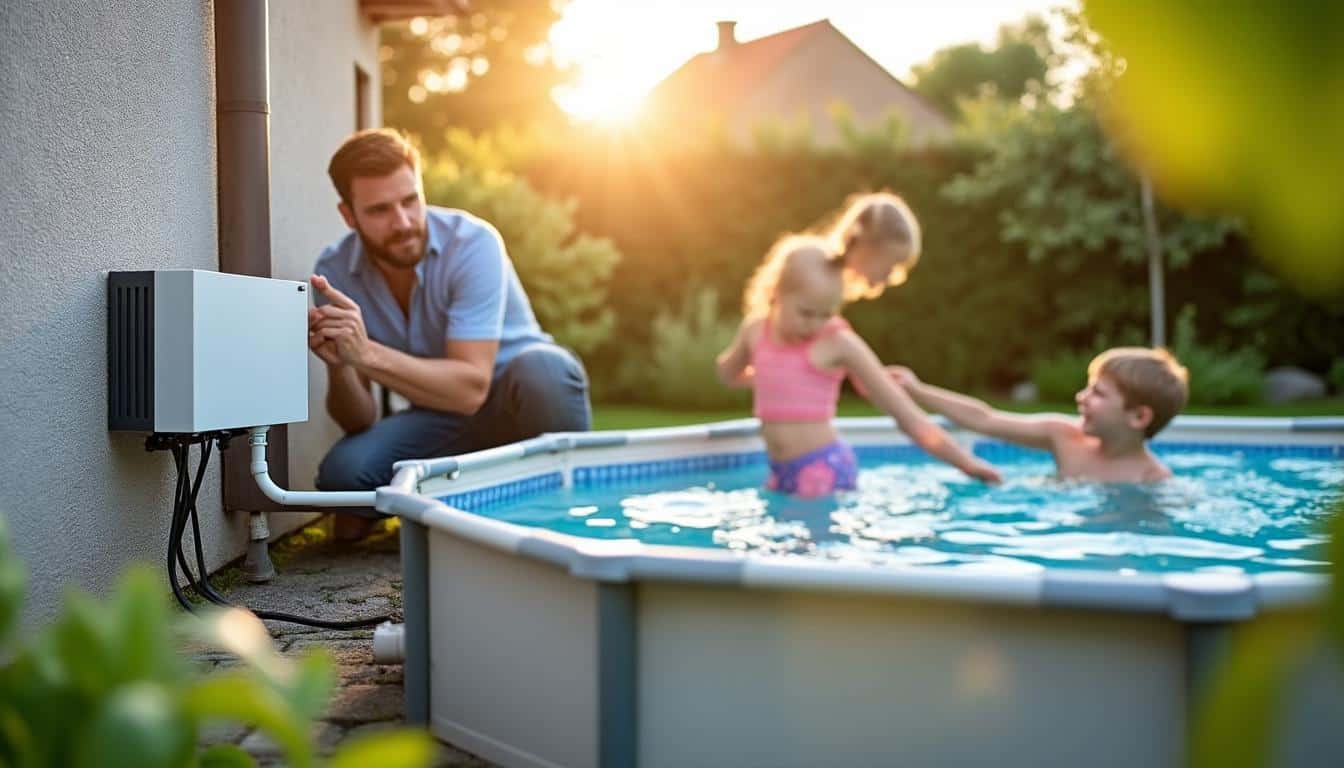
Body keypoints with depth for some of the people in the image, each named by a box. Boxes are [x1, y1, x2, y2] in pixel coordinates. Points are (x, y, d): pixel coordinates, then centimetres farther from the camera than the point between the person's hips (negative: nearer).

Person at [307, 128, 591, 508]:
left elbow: (471, 388, -30)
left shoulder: (472, 243, -22)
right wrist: (338, 365, -31)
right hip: (442, 421, 3)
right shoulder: (333, 272, -9)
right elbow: (359, 422, -10)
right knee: (342, 473, -24)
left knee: (542, 368, -37)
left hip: (515, 404, -3)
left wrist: (367, 354, -41)